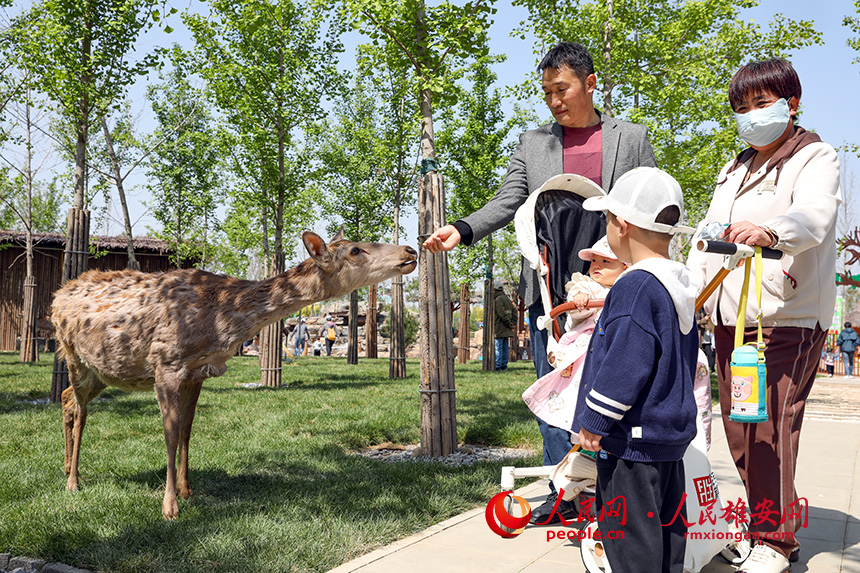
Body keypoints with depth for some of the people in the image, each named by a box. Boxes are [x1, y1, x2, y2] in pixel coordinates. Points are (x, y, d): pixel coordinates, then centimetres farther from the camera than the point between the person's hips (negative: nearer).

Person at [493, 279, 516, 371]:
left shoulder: (498, 299, -13)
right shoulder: (507, 298, 15)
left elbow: (502, 314, -19)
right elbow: (514, 310, 15)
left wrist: (509, 324, -11)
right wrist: (512, 322, 8)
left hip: (499, 329, -9)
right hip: (507, 330, 9)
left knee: (498, 347, -6)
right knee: (505, 347, 10)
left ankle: (498, 366, -7)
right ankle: (504, 365, 13)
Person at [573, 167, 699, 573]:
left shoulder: (634, 288, -20)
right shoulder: (681, 286, 12)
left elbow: (625, 366, -25)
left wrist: (594, 422, -15)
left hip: (633, 438, -10)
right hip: (673, 429, 10)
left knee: (628, 529, -2)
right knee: (665, 525, 18)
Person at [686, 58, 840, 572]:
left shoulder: (815, 158, 0)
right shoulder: (734, 171, 24)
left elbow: (813, 214, -22)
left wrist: (770, 230, -43)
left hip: (787, 318, -7)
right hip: (731, 318, 7)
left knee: (771, 427, -10)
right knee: (738, 429, 8)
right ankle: (764, 522, 23)